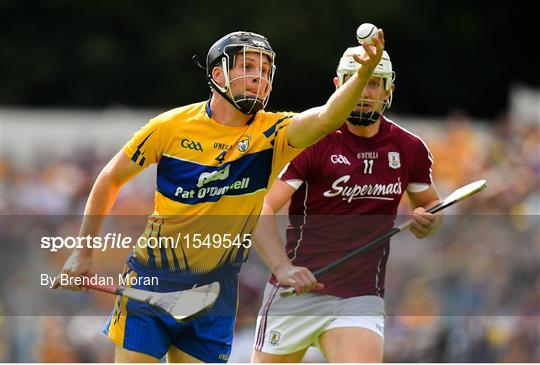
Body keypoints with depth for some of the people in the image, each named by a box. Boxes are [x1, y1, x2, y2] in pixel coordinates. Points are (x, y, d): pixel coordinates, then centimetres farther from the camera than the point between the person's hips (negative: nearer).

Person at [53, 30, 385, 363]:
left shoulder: (270, 133, -7)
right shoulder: (172, 126, -8)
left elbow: (325, 118, -28)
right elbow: (111, 178, 4)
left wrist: (362, 76, -47)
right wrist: (83, 252, 5)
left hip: (216, 291, 2)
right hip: (153, 279, -2)